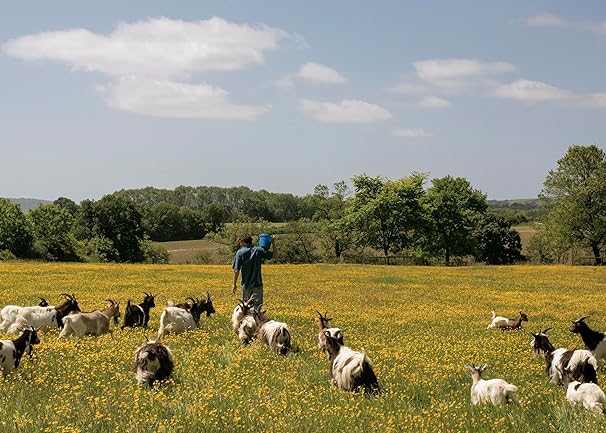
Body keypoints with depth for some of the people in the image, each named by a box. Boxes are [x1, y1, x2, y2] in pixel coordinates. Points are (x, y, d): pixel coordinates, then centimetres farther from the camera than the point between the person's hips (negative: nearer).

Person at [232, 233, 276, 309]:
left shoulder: (240, 252, -7)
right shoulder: (258, 250, -2)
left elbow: (236, 271, -9)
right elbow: (273, 255, 8)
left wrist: (234, 285, 1)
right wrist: (273, 243, 15)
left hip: (246, 285, -1)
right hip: (257, 284, 1)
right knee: (257, 307, 1)